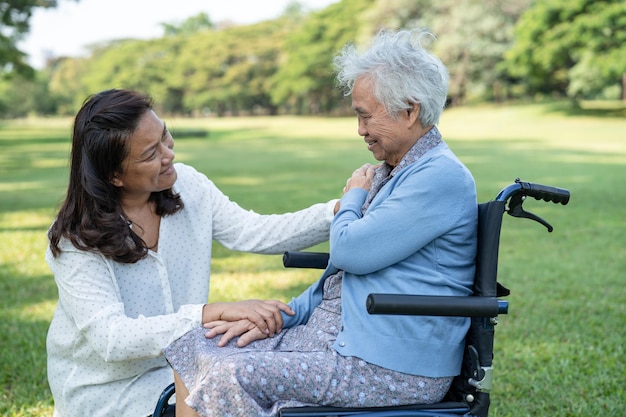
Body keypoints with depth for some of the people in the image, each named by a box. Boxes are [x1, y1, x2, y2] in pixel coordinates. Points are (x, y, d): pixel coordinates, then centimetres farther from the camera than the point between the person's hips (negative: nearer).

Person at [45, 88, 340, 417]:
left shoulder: (186, 184, -4)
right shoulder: (76, 241, -20)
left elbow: (252, 232, -4)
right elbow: (112, 338, -29)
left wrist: (338, 211, -17)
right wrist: (214, 313, -39)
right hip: (110, 388, -5)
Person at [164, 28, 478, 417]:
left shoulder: (441, 177, -15)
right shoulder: (391, 172, 18)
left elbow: (348, 252, -20)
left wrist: (353, 197, 1)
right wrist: (282, 316, 11)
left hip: (391, 368, -10)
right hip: (334, 333, 10)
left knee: (231, 379, -24)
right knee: (196, 349, 1)